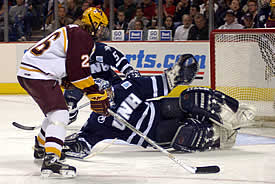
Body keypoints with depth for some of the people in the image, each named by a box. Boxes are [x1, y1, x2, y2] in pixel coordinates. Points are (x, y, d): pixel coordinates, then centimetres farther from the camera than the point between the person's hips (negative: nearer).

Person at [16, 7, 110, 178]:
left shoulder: (72, 32, 22)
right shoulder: (82, 37, -11)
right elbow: (79, 71, -18)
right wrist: (96, 94, -14)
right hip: (39, 75, -11)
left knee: (55, 110, 29)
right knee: (59, 114, -20)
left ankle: (41, 147, 49)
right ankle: (51, 160, -35)